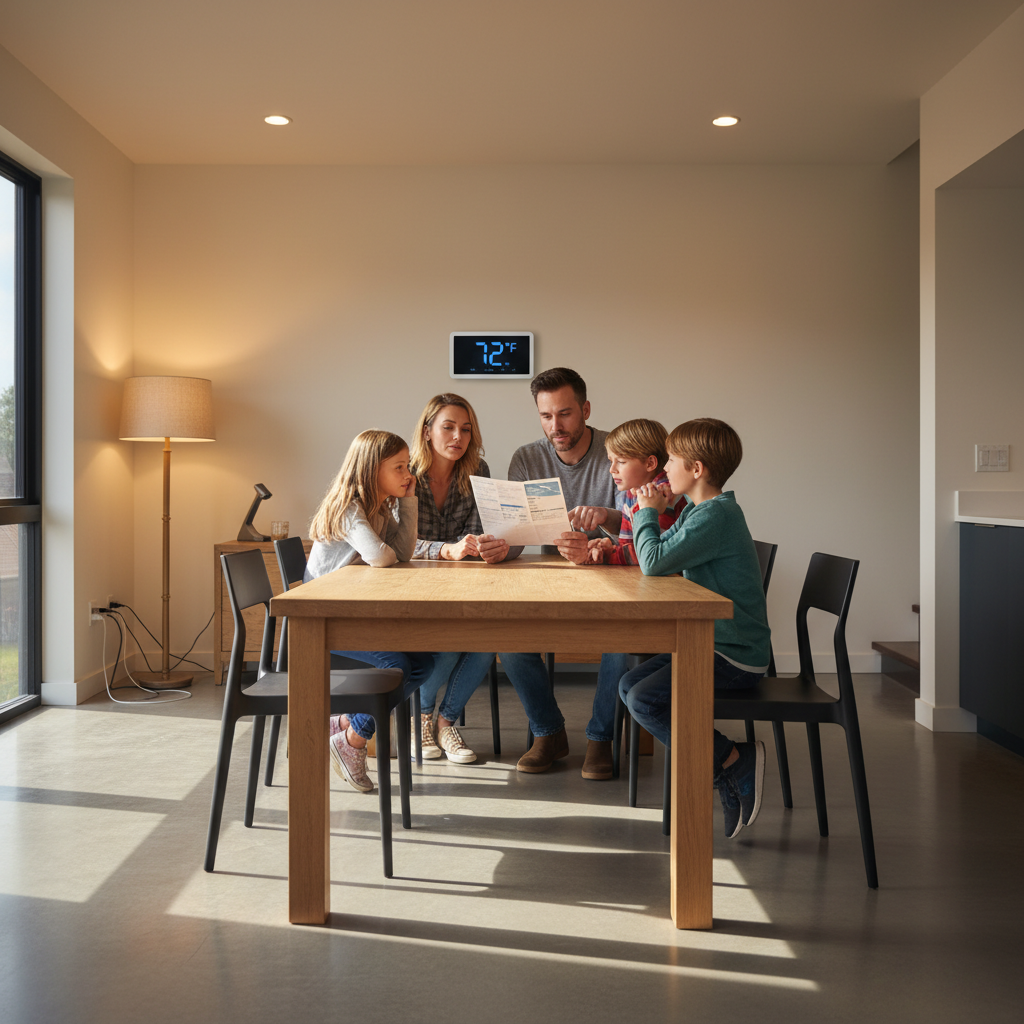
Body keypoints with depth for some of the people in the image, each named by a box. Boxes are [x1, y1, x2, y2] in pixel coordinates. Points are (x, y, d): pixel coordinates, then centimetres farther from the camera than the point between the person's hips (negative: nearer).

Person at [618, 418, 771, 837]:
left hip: (736, 655, -10)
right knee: (630, 684, 6)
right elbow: (663, 558, 17)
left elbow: (654, 562, -26)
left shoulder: (716, 515, -19)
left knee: (645, 700, -19)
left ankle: (735, 762, -5)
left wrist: (649, 512, -10)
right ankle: (728, 770, 5)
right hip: (712, 644, 10)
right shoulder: (697, 510, 13)